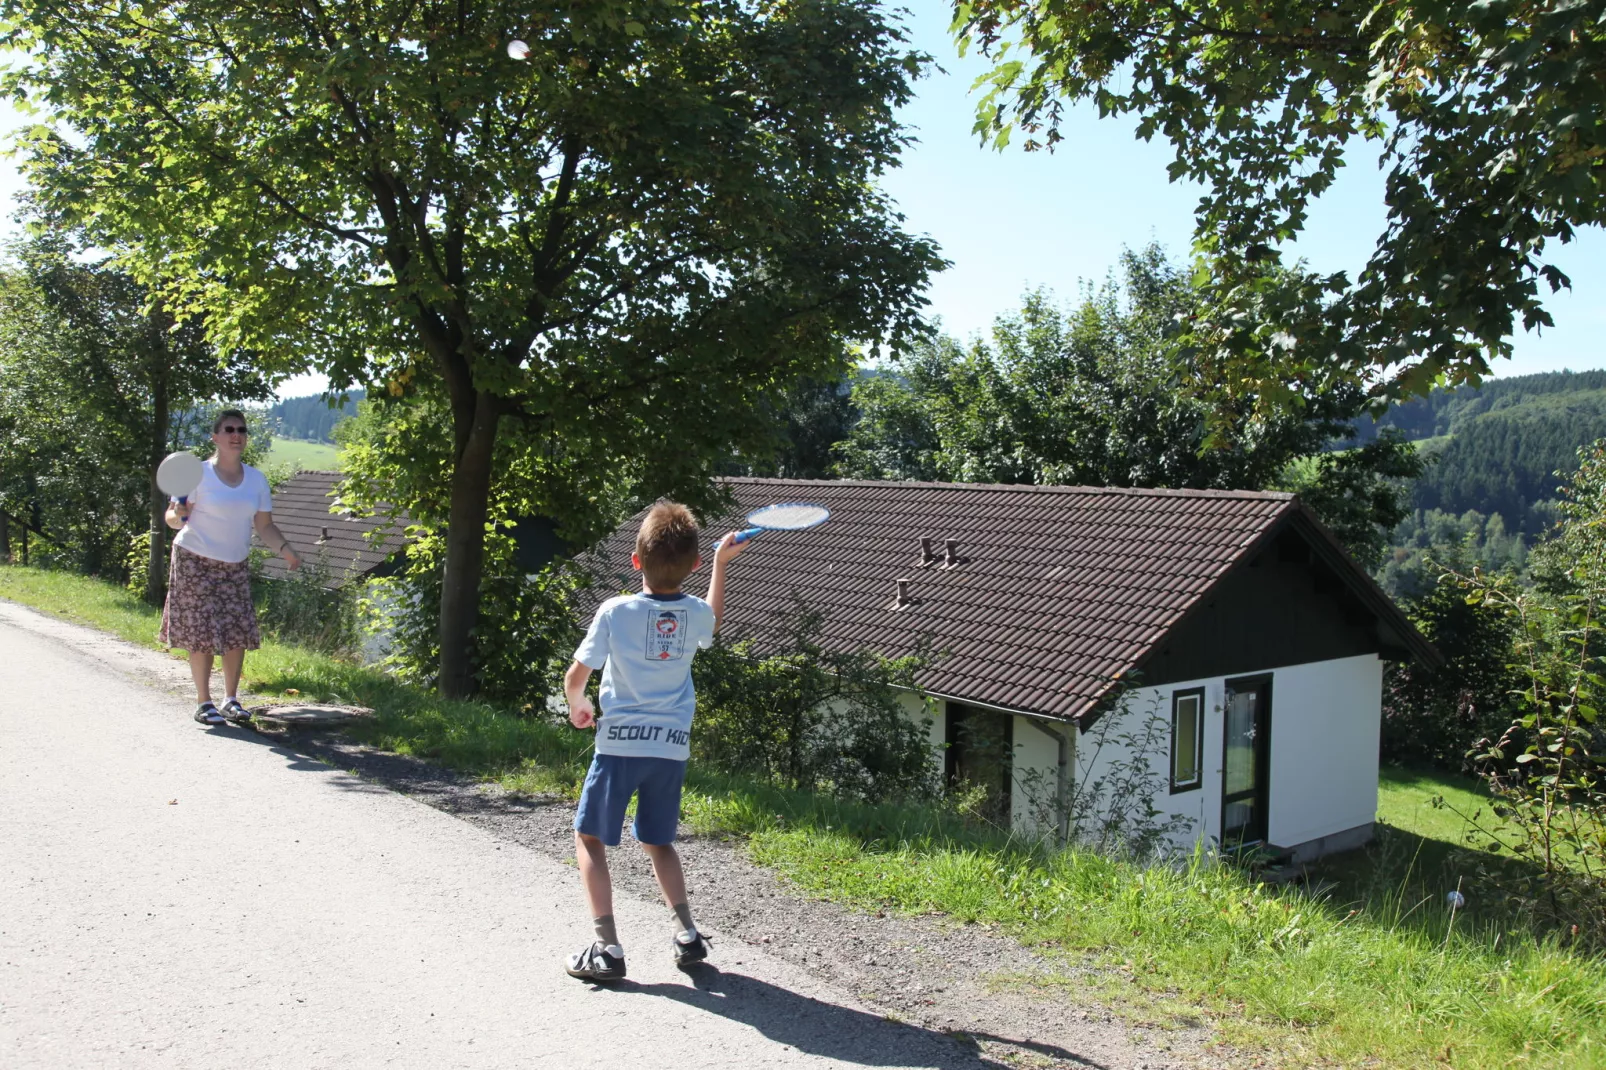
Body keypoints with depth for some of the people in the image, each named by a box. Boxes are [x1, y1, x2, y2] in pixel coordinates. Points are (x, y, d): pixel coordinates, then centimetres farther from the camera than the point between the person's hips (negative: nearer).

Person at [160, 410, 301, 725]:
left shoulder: (256, 480, 5)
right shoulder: (199, 474, -8)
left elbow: (265, 526, 5)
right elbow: (173, 518, -8)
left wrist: (285, 549, -11)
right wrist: (178, 515, -31)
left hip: (235, 566, 4)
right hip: (195, 560, -4)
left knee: (239, 632, 1)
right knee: (202, 633, -4)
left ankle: (231, 700, 15)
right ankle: (203, 702, 8)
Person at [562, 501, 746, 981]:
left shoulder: (615, 611, -11)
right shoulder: (696, 613, -1)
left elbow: (575, 679, -5)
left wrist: (578, 707, 17)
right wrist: (721, 562, 32)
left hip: (620, 743, -4)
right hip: (673, 747, 4)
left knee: (590, 838, 10)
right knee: (658, 841, 22)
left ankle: (607, 947, 3)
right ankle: (687, 934, 14)